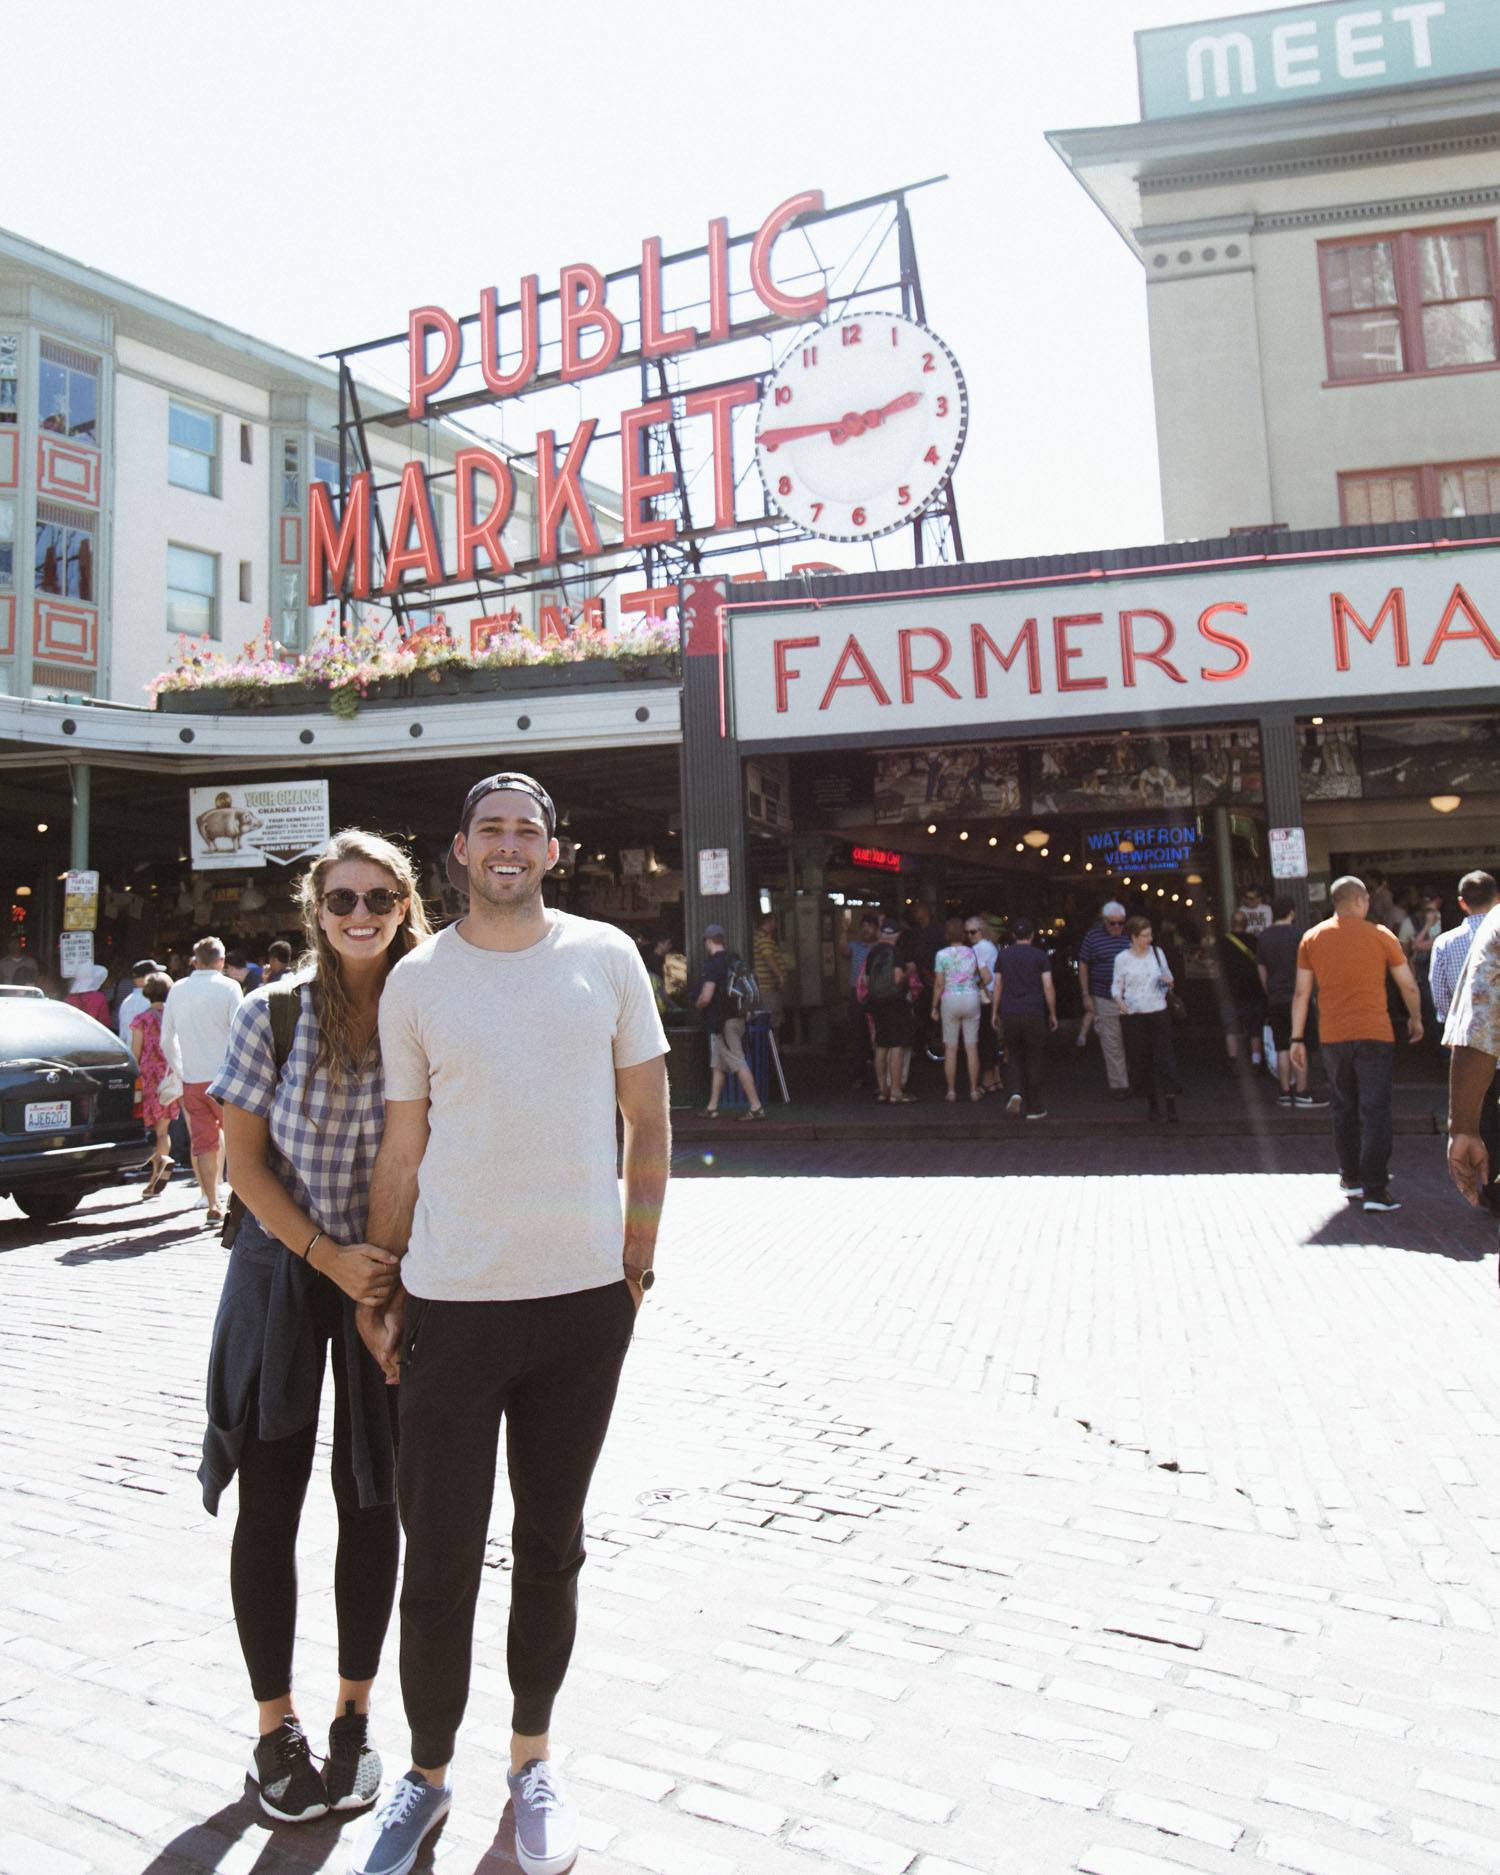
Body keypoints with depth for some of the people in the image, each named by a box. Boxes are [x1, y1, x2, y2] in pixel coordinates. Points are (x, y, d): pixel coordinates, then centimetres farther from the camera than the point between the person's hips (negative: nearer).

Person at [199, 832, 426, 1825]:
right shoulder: (271, 1014, -8)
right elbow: (246, 1162, -5)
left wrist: (407, 1266, -7)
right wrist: (330, 1256, -13)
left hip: (391, 1276, 1)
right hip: (282, 1271, 0)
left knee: (372, 1502, 10)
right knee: (270, 1506, 8)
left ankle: (354, 1717, 29)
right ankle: (275, 1725, 27)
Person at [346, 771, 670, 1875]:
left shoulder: (606, 956, 0)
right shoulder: (417, 979, 1)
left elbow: (649, 1122, 4)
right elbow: (402, 1151, 6)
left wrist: (635, 1270, 2)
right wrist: (380, 1293, 5)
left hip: (584, 1300, 1)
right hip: (451, 1302, 0)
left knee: (552, 1545, 16)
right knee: (440, 1560, 8)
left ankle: (533, 1759, 37)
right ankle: (428, 1774, 33)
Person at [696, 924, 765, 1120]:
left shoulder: (713, 965, -16)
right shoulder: (733, 961, 10)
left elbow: (706, 997, -22)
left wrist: (697, 1006, 0)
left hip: (723, 1022, -9)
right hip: (735, 1017, 9)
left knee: (738, 1063, -7)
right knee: (718, 1065, 15)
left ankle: (756, 1106, -8)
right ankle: (712, 1107, 20)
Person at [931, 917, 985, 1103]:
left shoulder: (942, 955, -5)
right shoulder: (972, 953, 1)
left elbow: (939, 984, -6)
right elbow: (987, 977, 3)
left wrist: (934, 1007, 1)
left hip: (950, 999, -1)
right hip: (971, 999, 1)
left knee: (950, 1048, 4)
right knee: (972, 1047, 6)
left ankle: (951, 1091, 5)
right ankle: (974, 1090, 8)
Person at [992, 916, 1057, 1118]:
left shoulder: (1004, 955, 8)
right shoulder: (1040, 956, 0)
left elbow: (997, 986, 7)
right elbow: (1048, 987, -4)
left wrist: (994, 1012, 14)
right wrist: (1053, 1014, 4)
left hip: (1009, 1014, 2)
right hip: (1034, 1015, -2)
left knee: (1014, 1057, 15)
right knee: (1035, 1061, 6)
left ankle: (1014, 1093, -9)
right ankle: (1034, 1108, 9)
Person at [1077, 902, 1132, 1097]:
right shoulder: (1093, 935, 0)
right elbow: (1083, 965, 4)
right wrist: (1086, 995, 0)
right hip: (1104, 999, -2)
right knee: (1112, 1043, 0)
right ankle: (1118, 1084, 7)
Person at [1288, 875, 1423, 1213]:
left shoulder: (1312, 938, 4)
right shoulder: (1381, 935, -2)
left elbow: (1301, 993, 3)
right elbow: (1409, 986, 4)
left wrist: (1297, 1039, 7)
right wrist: (1415, 1019, 21)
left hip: (1333, 1037, 3)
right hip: (1375, 1034, -3)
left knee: (1344, 1110, 16)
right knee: (1375, 1112, -2)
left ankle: (1351, 1178, 26)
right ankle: (1375, 1190, -5)